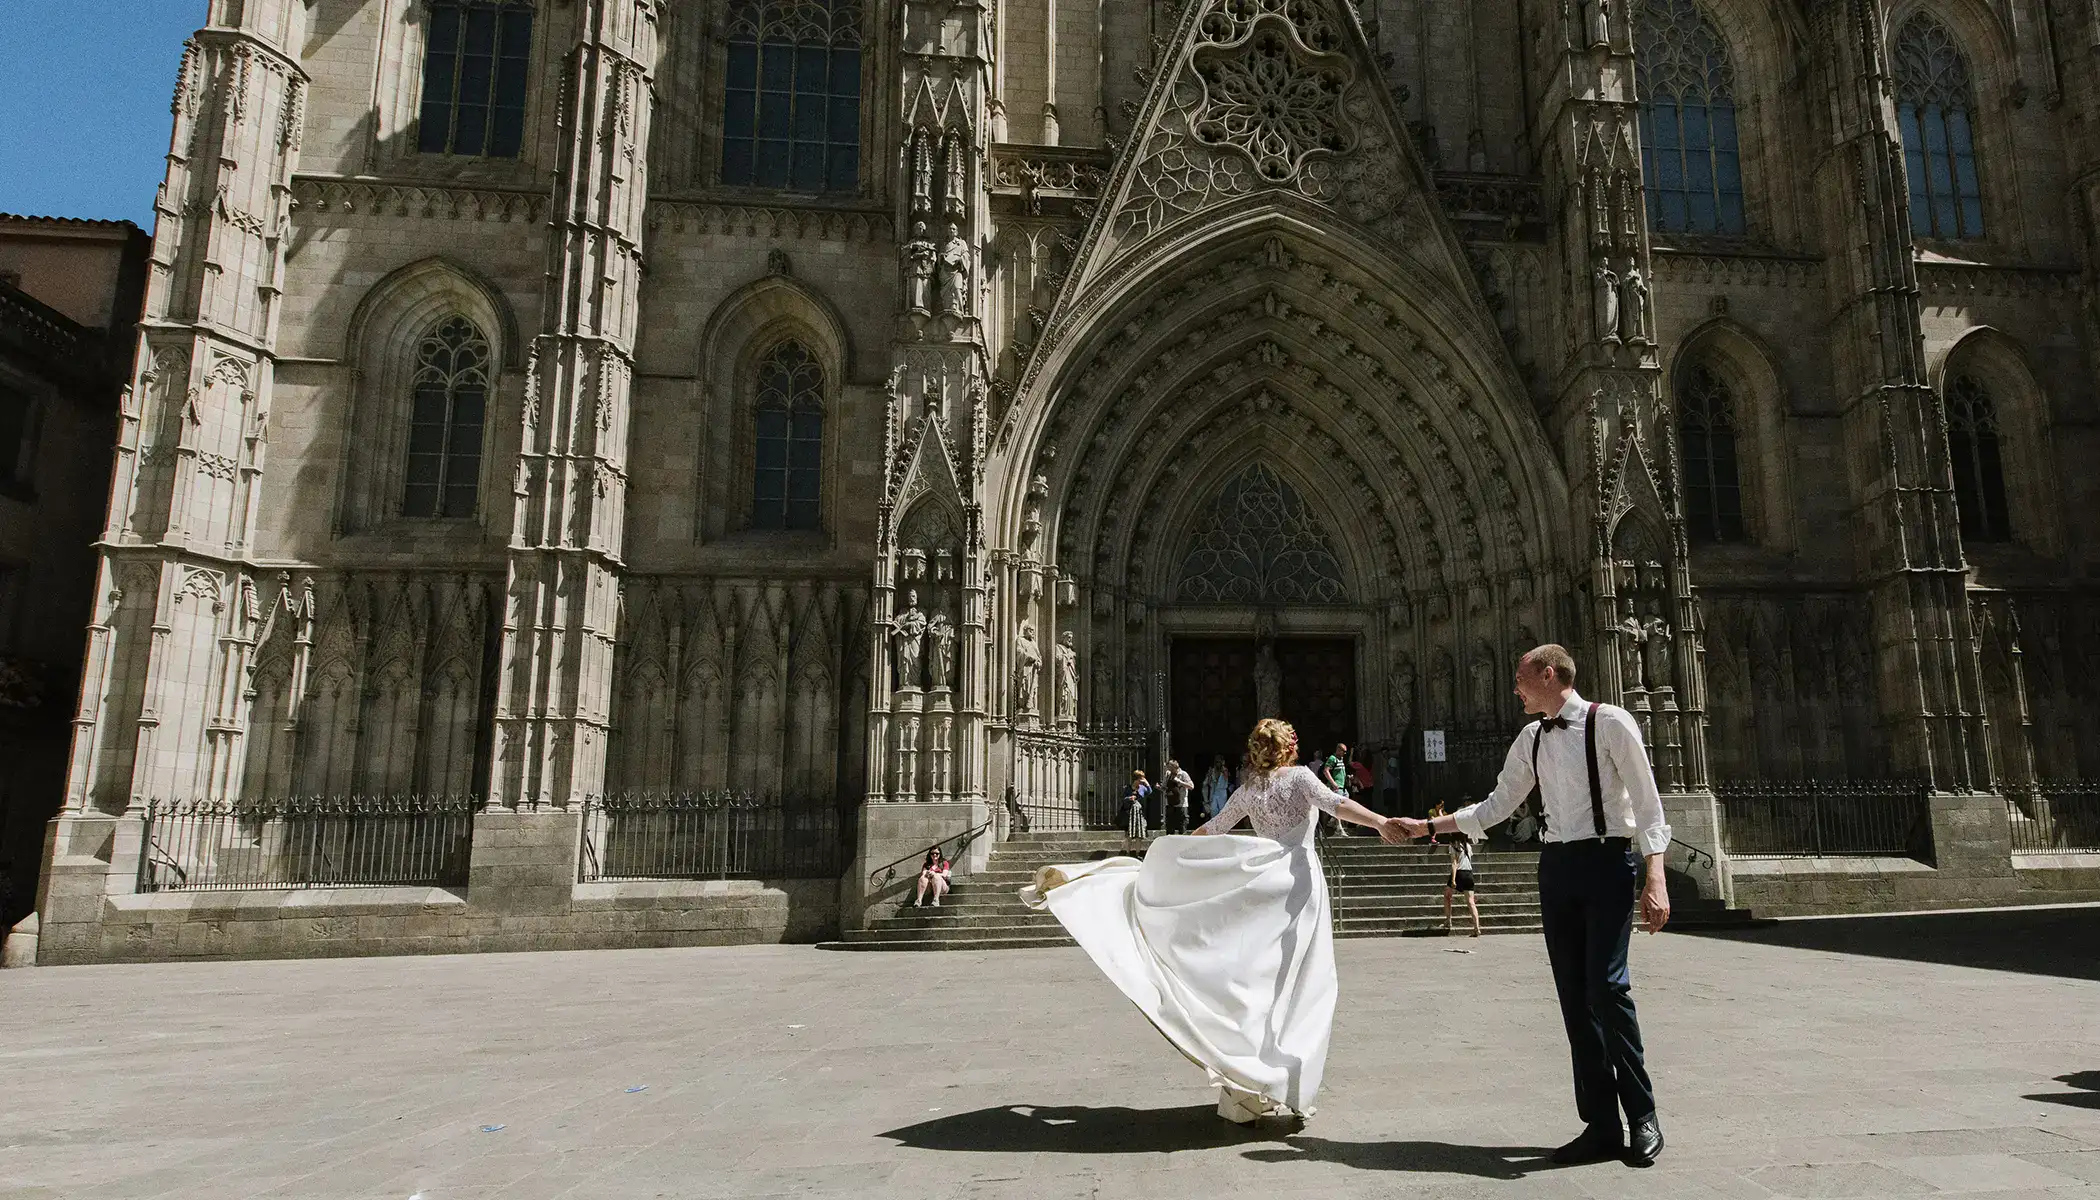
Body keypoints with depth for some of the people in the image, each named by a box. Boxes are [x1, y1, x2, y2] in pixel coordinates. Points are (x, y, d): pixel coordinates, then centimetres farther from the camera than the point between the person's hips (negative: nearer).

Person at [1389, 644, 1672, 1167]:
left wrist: (1655, 879, -18)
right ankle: (1601, 1127, 15)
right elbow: (1497, 806, 16)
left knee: (1606, 985, -14)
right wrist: (1429, 826, 12)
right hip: (1556, 866, 6)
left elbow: (1647, 801, -9)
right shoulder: (1530, 739, 12)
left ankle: (1643, 1117, 6)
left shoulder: (1609, 722, -7)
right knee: (1574, 997, 6)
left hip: (1607, 861, -6)